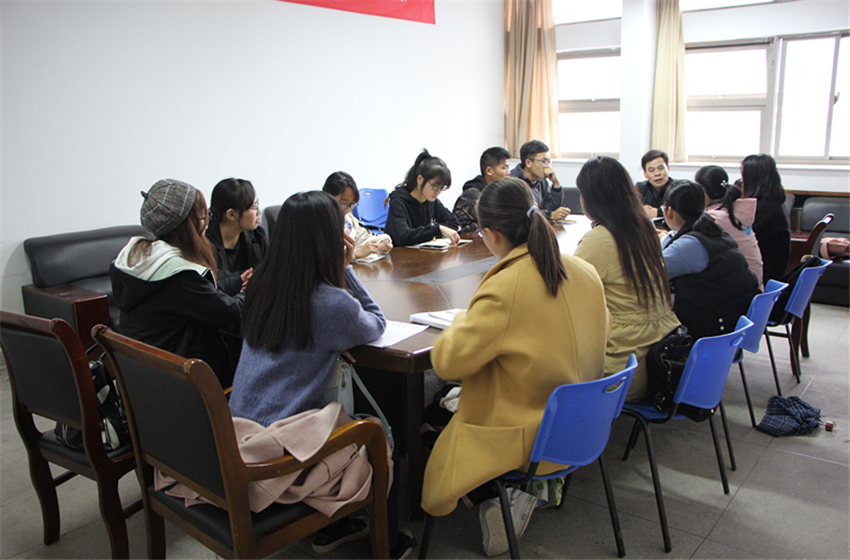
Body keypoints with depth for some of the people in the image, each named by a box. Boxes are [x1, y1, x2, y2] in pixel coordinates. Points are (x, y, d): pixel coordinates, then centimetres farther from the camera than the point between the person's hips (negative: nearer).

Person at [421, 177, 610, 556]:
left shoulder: (503, 289, -27)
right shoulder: (586, 272, -5)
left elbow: (447, 362, -22)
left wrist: (463, 321, -2)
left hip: (525, 437, -7)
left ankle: (503, 495, 7)